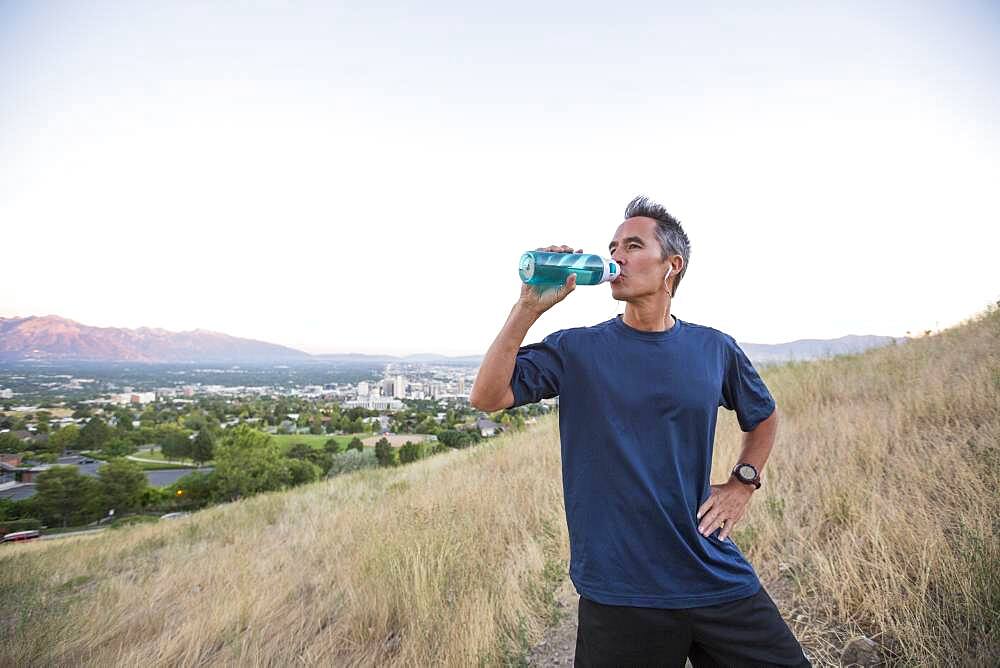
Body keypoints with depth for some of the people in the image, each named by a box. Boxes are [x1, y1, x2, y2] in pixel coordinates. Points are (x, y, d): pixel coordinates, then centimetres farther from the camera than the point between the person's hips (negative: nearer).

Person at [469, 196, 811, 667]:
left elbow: (764, 416, 20)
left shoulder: (714, 349, 2)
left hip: (718, 580, 3)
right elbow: (487, 396, -14)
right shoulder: (576, 350, -5)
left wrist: (742, 485, 6)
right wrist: (529, 307, -19)